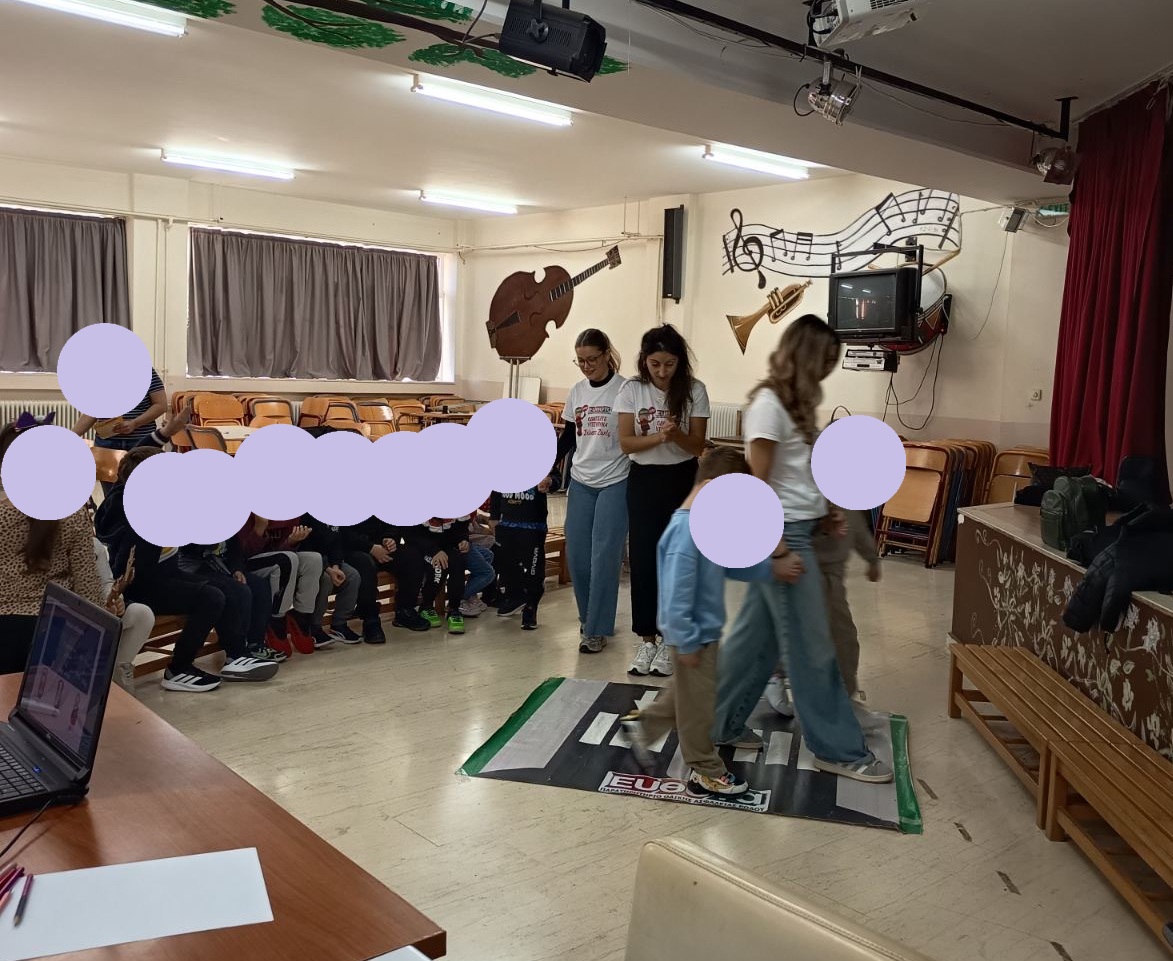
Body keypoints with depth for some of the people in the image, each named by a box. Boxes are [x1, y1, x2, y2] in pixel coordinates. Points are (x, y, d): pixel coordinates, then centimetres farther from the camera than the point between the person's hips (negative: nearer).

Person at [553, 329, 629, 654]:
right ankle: (589, 617, 25)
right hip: (581, 482, 5)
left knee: (604, 557, -4)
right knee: (577, 555, 6)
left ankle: (597, 629, 5)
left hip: (615, 482, -5)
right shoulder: (577, 392, 7)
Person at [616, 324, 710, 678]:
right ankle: (646, 639, 13)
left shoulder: (694, 390, -8)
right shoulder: (632, 390, -6)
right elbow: (625, 442, -9)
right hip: (644, 480, 1)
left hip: (681, 480, -1)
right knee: (642, 559, 2)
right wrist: (658, 437, -26)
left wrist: (676, 435, -29)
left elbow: (697, 445, -8)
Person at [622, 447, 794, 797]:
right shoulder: (687, 530, -29)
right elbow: (677, 594, -29)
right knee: (697, 703, 8)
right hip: (693, 635, -10)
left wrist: (772, 568, 0)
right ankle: (706, 772, 24)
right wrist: (686, 642, -23)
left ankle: (642, 726, 41)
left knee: (689, 693, 26)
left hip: (706, 630, 10)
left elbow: (732, 564, 12)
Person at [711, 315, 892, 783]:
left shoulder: (792, 402, 13)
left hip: (798, 530, 9)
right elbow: (758, 484, -18)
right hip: (781, 533, -9)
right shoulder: (768, 404, -16)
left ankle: (720, 724, 26)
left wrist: (823, 513, 6)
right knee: (811, 646, 1)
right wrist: (779, 549, -19)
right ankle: (839, 750, 13)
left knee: (756, 635, 15)